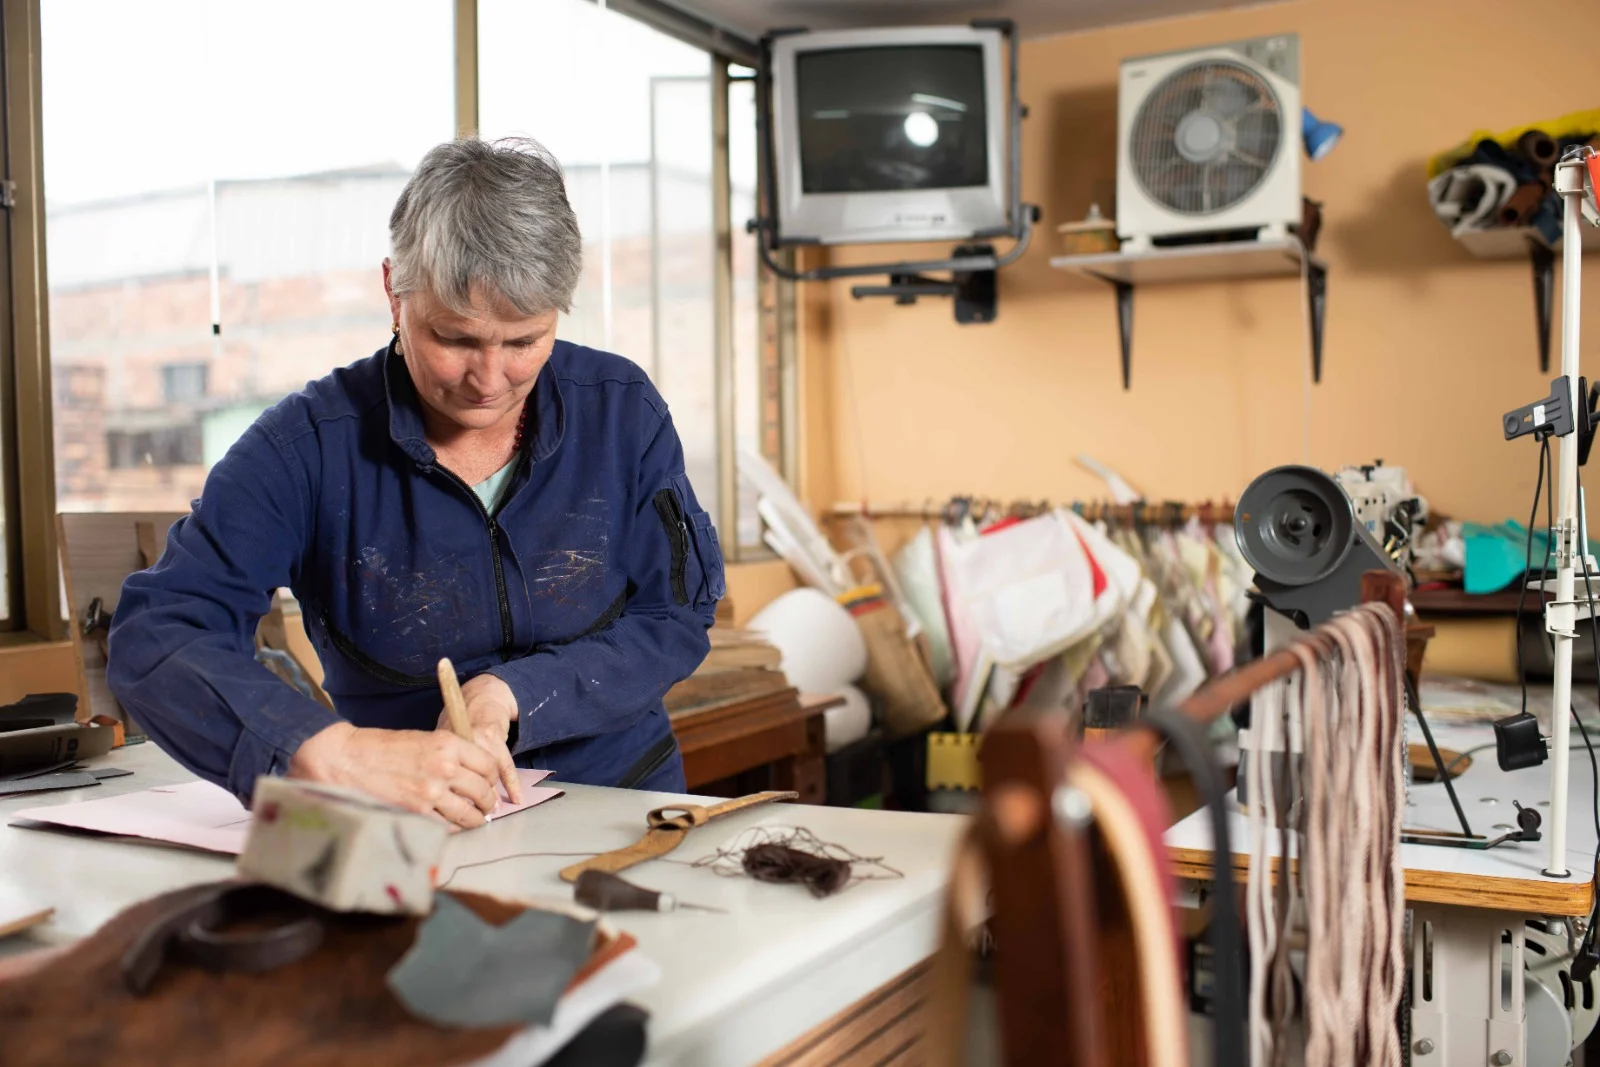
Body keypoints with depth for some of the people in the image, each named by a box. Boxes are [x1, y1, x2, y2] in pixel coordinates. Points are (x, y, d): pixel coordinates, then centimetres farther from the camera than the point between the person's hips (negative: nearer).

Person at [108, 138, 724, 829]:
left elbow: (677, 616, -2)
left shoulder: (621, 409, -4)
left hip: (623, 802, 2)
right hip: (402, 845, -1)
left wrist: (515, 694, -19)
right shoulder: (311, 444, -12)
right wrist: (334, 751, -38)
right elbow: (153, 636, -20)